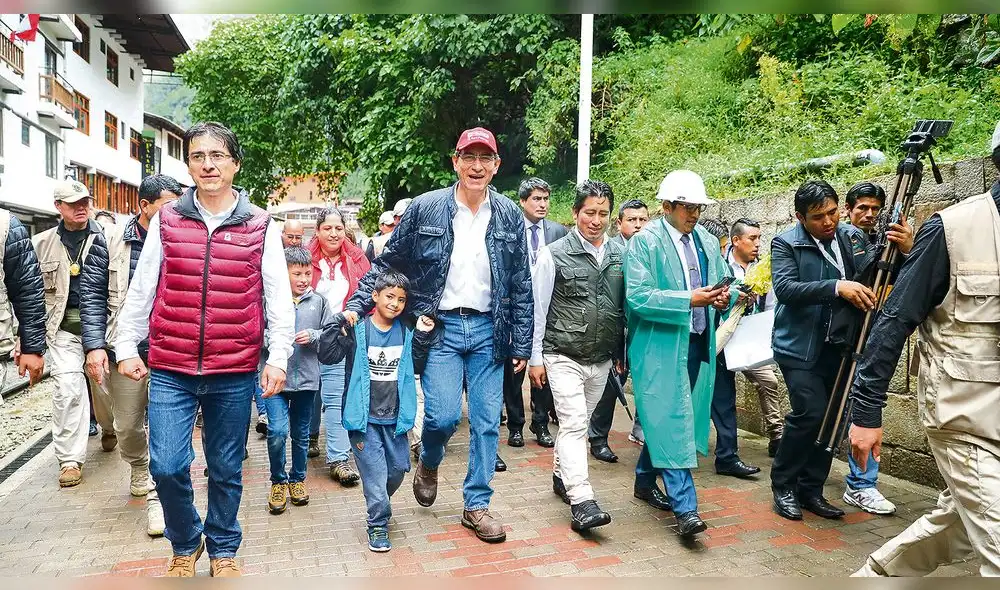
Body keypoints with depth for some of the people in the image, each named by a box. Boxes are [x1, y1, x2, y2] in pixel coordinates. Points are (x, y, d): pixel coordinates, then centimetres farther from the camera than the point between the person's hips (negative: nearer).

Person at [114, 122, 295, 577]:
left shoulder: (261, 226, 1)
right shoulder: (166, 221, 5)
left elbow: (279, 298, 1)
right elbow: (140, 290, 10)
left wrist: (277, 358, -4)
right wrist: (126, 346, 8)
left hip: (235, 372, 0)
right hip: (170, 370, 1)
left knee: (226, 469, 11)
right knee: (167, 466, -2)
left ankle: (223, 550, 33)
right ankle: (185, 544, 27)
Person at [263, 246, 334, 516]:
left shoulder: (318, 301, 2)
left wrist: (314, 336, -10)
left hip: (307, 377, 3)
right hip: (276, 375, -3)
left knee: (301, 433, 15)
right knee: (277, 431, -9)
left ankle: (297, 478, 34)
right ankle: (278, 481, 14)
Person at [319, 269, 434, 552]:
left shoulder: (406, 333, 5)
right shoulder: (357, 330, -7)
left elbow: (417, 367, 10)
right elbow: (328, 355, -12)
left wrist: (422, 337, -1)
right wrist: (338, 325, -24)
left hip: (394, 417, 4)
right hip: (365, 416, -4)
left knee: (398, 467, 12)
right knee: (375, 470, -4)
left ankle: (380, 506, 41)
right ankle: (378, 525, 11)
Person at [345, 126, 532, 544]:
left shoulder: (510, 216, 3)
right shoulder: (424, 209, -3)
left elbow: (521, 286, 6)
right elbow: (387, 263, 5)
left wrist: (521, 345, 4)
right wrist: (357, 305, -5)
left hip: (488, 329, 2)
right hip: (440, 327, -2)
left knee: (487, 422, 5)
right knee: (444, 415, -9)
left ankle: (477, 504, 23)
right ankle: (428, 463, 27)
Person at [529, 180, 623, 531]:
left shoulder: (620, 255, 5)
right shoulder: (554, 255, -6)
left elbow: (626, 306, 11)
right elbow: (538, 309, -4)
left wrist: (624, 352, 12)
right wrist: (535, 358, -4)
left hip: (602, 359, 5)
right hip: (564, 357, -4)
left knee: (579, 423, 15)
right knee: (573, 424, -10)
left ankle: (561, 474, 35)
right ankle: (582, 502, -10)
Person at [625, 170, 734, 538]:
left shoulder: (709, 242, 14)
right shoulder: (644, 242, -7)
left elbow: (721, 285, 20)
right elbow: (638, 297, -17)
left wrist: (723, 298, -4)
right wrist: (689, 299, -23)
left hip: (699, 344, 7)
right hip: (661, 346, -7)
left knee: (663, 419, 16)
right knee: (672, 421, -9)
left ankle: (645, 481, 33)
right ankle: (685, 508, -5)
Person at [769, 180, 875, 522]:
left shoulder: (852, 237, 7)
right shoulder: (786, 244, -7)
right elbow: (785, 288, -21)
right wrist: (836, 287, -32)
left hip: (838, 346, 5)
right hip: (800, 347, -5)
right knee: (811, 413, -13)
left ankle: (811, 489, 24)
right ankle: (783, 485, 8)